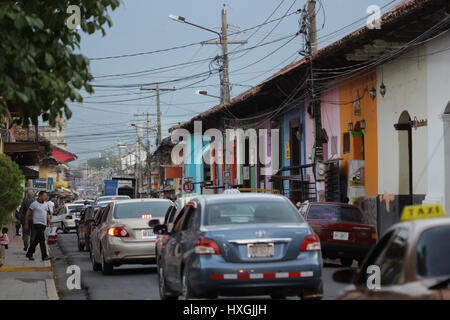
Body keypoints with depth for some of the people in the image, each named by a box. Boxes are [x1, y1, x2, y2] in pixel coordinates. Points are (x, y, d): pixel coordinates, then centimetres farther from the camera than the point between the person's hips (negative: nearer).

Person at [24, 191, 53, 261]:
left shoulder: (45, 204, 14)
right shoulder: (34, 204, -6)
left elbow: (47, 214, 20)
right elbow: (27, 213, -2)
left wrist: (50, 223, 10)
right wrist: (26, 224, -2)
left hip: (44, 224, 7)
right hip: (37, 224, -7)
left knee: (36, 241, 12)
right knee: (42, 240, -12)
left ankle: (29, 254, 22)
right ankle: (44, 256, -13)